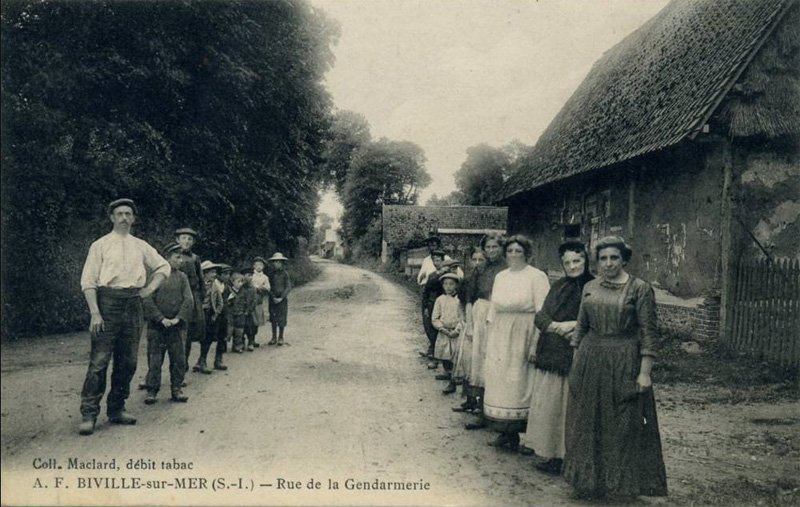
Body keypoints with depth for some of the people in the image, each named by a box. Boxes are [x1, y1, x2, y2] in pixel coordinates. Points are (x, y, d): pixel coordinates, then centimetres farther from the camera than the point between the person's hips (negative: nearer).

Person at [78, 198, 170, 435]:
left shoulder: (141, 246, 15)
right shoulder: (100, 245, 4)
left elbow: (163, 267, 26)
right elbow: (88, 281, -2)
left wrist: (150, 288, 9)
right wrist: (95, 313, -12)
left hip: (133, 303, 4)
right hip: (108, 301, -4)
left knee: (128, 361, 6)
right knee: (99, 360, -8)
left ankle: (117, 409, 17)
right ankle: (88, 414, -3)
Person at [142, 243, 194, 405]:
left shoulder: (182, 277, 8)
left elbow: (189, 300, 2)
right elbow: (147, 300, -7)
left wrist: (178, 318, -10)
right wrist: (161, 318, -14)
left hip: (177, 326, 3)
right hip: (157, 326, -3)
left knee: (179, 359, 4)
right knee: (154, 360, 2)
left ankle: (176, 389, 15)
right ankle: (152, 390, 12)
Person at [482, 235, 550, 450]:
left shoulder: (537, 277, -6)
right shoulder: (500, 277, 13)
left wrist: (536, 344, -15)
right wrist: (491, 339, 11)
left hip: (523, 336, -6)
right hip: (500, 338, 6)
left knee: (519, 384, -2)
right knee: (498, 383, 6)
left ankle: (522, 433, 8)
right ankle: (506, 432, 15)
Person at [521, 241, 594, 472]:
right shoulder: (558, 286, 11)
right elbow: (540, 316, 5)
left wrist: (574, 325, -17)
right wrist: (558, 326, -13)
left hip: (577, 357, -5)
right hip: (551, 355, 5)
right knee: (548, 405, 9)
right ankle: (551, 454, 21)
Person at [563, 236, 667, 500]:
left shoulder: (640, 289, -7)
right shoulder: (590, 287, 7)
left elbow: (649, 333, -8)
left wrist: (645, 372, -12)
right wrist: (575, 363, 11)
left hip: (624, 364, -4)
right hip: (589, 363, 5)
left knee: (624, 426, 5)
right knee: (588, 424, 12)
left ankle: (624, 483, 22)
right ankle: (589, 481, 28)